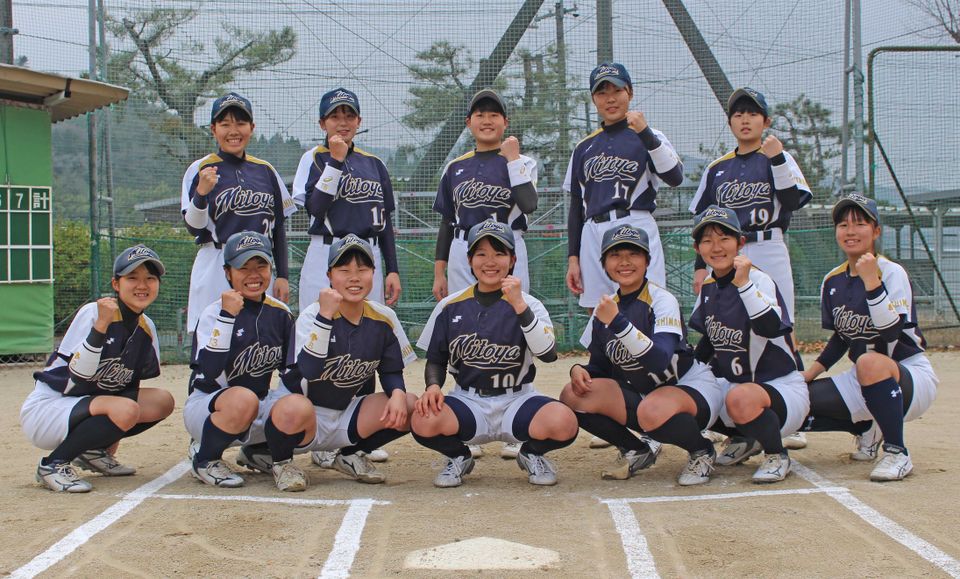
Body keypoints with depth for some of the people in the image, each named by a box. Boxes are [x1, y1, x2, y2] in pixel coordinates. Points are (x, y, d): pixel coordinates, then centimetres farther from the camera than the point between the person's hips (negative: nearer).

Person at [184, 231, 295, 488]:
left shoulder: (280, 313, 3)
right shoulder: (214, 312, -13)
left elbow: (291, 369, 12)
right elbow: (207, 374, -27)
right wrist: (226, 316, -30)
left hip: (258, 411, 6)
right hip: (206, 407, -5)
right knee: (243, 399, -38)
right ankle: (204, 458, -10)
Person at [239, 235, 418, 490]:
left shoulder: (384, 319, -2)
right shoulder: (311, 316, -16)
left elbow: (391, 371, 8)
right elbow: (308, 372, -32)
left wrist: (397, 393, -16)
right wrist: (325, 316, -37)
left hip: (346, 416, 5)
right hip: (301, 415, -5)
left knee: (409, 407, -15)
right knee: (295, 408, -40)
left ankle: (351, 456, 9)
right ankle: (280, 461, -5)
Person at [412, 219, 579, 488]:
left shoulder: (529, 304, -1)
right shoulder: (450, 306, 5)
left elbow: (548, 354, -18)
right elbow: (436, 360, 14)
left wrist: (519, 305, -25)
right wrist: (433, 386, -9)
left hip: (517, 400, -1)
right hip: (468, 400, 1)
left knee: (564, 423, -32)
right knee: (423, 421, -31)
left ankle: (532, 454, 7)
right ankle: (459, 458, 6)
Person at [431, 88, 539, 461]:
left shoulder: (521, 162, 6)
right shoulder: (455, 168, 15)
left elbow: (529, 204, -13)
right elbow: (447, 223, 15)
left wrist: (512, 158, -9)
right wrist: (439, 272, 9)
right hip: (462, 256, 3)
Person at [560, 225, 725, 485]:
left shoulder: (662, 300, -17)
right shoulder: (606, 308, 2)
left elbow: (659, 363, -31)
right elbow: (599, 368, 9)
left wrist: (618, 323, -39)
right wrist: (579, 370, -14)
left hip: (691, 388, -6)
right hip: (640, 395, 6)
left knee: (653, 411, -40)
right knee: (573, 395, -14)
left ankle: (702, 451, -6)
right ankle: (636, 451, 6)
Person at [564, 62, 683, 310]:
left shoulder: (648, 137, 7)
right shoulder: (584, 148, 18)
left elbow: (675, 177, -11)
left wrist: (645, 133, -19)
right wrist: (572, 257, 13)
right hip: (593, 236, 4)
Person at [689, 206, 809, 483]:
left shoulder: (758, 279, -14)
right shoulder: (708, 288, 6)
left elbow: (770, 328, -34)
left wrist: (743, 283, -37)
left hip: (782, 389, -8)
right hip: (731, 385, 8)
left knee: (741, 398, -39)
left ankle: (777, 455, -8)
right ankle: (746, 440, 20)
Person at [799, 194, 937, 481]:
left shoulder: (892, 273, -14)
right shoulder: (833, 282, 4)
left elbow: (891, 334, -28)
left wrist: (871, 280, -32)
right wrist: (809, 374, 5)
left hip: (911, 376, -7)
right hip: (865, 382, 7)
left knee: (870, 362, -40)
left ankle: (897, 453, -25)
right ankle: (867, 429, 16)